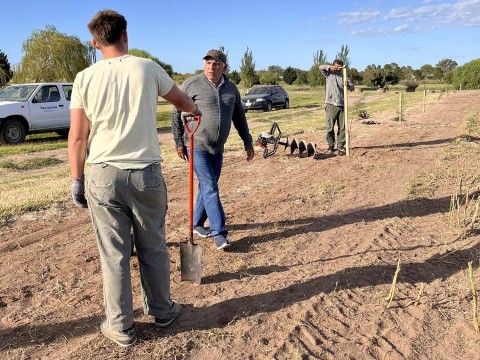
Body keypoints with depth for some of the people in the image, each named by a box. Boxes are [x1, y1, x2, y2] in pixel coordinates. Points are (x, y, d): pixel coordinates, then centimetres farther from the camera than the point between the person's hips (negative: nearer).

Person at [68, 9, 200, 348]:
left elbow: (77, 138, -1)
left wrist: (77, 180, 10)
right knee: (154, 249, 15)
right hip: (146, 174, 0)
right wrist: (195, 109, 40)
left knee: (114, 254, 9)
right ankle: (162, 311, 32)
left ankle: (121, 327, 21)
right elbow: (181, 99, 17)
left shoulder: (85, 78, 0)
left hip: (103, 176, 0)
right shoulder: (148, 68, 0)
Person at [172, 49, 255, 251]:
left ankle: (197, 223, 30)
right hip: (197, 146, -5)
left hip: (217, 148, 5)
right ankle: (219, 232, -5)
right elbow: (177, 114, -3)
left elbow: (239, 117, 15)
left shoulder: (231, 89, 6)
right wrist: (179, 142, -5)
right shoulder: (192, 85, -9)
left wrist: (248, 143, 14)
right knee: (210, 187, -9)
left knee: (207, 187, 13)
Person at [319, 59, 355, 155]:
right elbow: (321, 67, -3)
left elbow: (352, 88, 4)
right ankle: (331, 146, 11)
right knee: (330, 127, -1)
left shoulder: (344, 77, 12)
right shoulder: (329, 74, 7)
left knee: (342, 127, 2)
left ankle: (341, 146, 9)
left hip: (342, 105, 2)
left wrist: (348, 85, -18)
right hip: (331, 105, -2)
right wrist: (330, 67, -15)